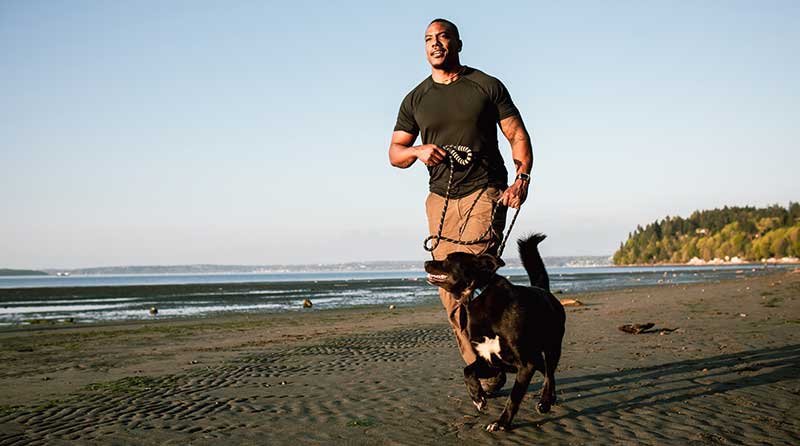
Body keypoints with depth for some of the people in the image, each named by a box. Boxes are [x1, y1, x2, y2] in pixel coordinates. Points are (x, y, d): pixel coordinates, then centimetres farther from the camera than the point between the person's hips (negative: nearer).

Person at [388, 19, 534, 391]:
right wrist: (418, 151, -8)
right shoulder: (415, 100, 13)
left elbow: (518, 136, 5)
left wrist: (522, 178, -11)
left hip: (486, 192, -4)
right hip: (441, 198, 4)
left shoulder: (487, 87, 5)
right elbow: (394, 153, 14)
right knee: (451, 294, 0)